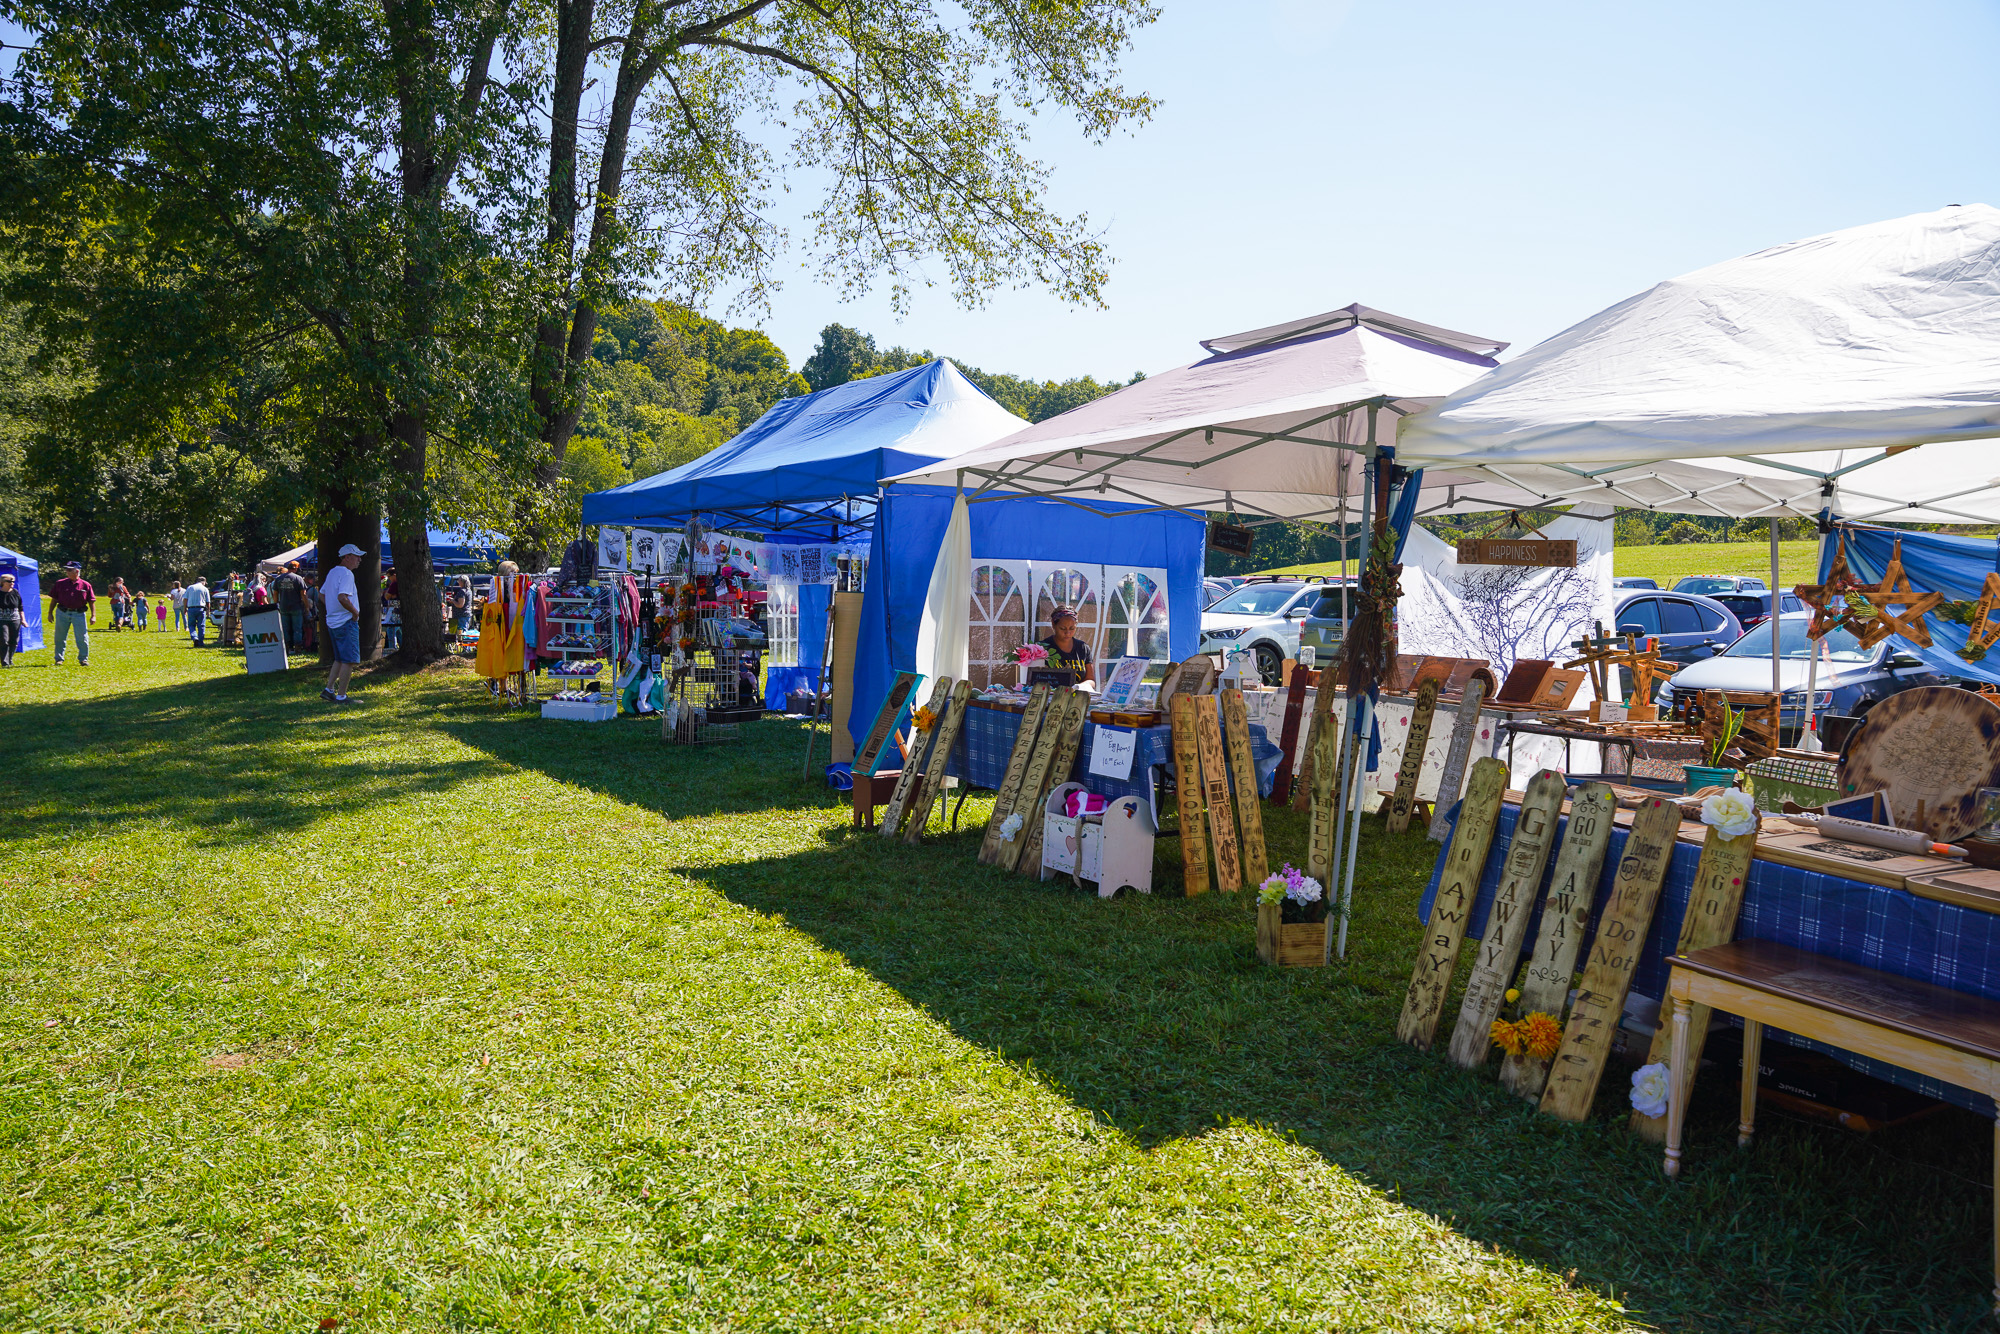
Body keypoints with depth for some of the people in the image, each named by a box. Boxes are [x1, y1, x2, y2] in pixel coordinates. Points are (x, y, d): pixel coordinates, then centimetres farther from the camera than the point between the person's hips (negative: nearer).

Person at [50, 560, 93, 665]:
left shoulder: (85, 585, 2)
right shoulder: (60, 583, 7)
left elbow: (91, 601, 3)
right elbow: (54, 599, 12)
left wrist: (93, 615, -3)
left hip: (79, 614, -2)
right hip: (62, 613, 2)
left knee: (82, 638, -1)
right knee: (60, 638, 7)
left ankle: (83, 659, 11)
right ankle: (59, 659, 18)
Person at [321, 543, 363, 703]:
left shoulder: (332, 572, 16)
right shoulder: (346, 573, -15)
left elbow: (322, 594, 26)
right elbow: (342, 597, -28)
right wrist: (355, 612, -15)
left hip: (332, 622, 10)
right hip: (346, 622, -10)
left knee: (340, 659, 18)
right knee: (349, 660, -5)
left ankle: (328, 689, 17)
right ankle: (341, 696, -4)